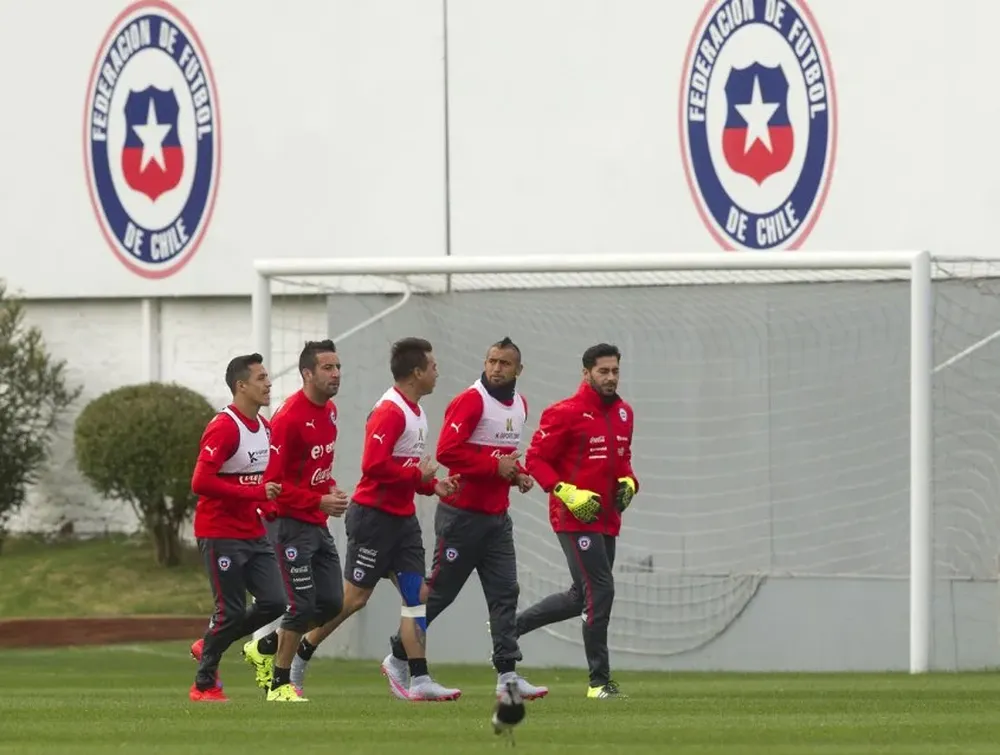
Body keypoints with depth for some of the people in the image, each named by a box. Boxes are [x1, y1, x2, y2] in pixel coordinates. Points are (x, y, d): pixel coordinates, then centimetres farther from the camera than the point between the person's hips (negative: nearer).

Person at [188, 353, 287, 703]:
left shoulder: (264, 427, 11)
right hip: (221, 536, -8)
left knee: (273, 602, 0)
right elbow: (201, 482, -24)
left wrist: (270, 507, 4)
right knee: (231, 612, -6)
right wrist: (257, 493, -23)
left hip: (254, 534, 8)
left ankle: (208, 647, 19)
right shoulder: (223, 428, -17)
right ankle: (203, 685, 11)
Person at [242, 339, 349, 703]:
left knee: (331, 603, 7)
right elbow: (273, 482, -18)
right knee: (303, 605, -8)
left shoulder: (329, 411, 9)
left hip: (319, 524, 9)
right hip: (293, 524, -9)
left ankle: (266, 648, 26)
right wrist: (320, 501, -22)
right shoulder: (289, 419, -18)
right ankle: (280, 683, 7)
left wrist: (331, 488, 4)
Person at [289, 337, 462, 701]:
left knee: (417, 594, 1)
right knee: (353, 597, -2)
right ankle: (296, 660, 11)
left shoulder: (414, 411, 13)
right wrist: (418, 475, -18)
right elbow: (374, 466, -27)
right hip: (374, 516, -9)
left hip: (403, 517, 9)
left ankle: (419, 681, 0)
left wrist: (433, 485, 6)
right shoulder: (389, 412, -17)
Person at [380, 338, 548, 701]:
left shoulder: (518, 405, 13)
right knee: (438, 592, 1)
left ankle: (507, 674, -4)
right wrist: (495, 467, -21)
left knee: (505, 593, -2)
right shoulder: (471, 401, -14)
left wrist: (517, 473, 6)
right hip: (463, 516, -7)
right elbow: (447, 450, -23)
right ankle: (398, 660, 16)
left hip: (497, 517, 7)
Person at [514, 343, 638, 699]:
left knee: (582, 597, 14)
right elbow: (535, 459, -10)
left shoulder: (623, 413, 11)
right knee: (600, 592, -11)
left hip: (607, 520, 8)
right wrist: (568, 494, -20)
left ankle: (509, 626, 30)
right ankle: (600, 681, -4)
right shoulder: (565, 413, -11)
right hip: (575, 519, -8)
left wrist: (628, 482, 3)